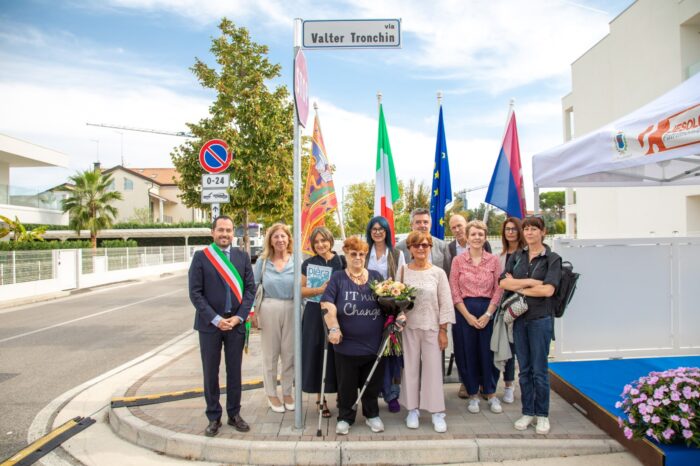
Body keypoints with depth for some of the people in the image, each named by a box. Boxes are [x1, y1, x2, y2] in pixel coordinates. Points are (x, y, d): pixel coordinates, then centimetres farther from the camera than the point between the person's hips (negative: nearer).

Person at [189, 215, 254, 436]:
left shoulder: (242, 256, 4)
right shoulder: (201, 257, -3)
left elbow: (250, 288, 3)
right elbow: (195, 293, -6)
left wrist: (239, 317, -7)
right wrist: (215, 319, -12)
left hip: (236, 323, 2)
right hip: (210, 324, -2)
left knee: (234, 371, 11)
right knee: (210, 373, 8)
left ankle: (234, 414, 26)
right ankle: (213, 417, 22)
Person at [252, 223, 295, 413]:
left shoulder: (296, 262, 2)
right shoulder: (262, 261, 2)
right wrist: (253, 312, -3)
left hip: (291, 310, 1)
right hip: (269, 310, -1)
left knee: (289, 353, 9)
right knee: (270, 354, 9)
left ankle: (287, 392, 27)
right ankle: (271, 394, 25)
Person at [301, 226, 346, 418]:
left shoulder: (342, 261, 3)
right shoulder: (308, 263, 5)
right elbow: (301, 290, 3)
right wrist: (319, 290, -13)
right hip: (315, 314, 1)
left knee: (336, 354, 1)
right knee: (317, 355, 2)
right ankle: (320, 398, 15)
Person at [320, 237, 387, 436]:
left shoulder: (376, 276, 9)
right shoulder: (338, 278, 1)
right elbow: (327, 305, -9)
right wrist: (334, 328, -19)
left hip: (374, 343, 2)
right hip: (347, 343, -2)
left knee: (372, 382, 14)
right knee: (347, 383, 10)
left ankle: (372, 415, 34)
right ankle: (345, 417, 28)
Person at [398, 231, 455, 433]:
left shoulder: (438, 273, -1)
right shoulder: (403, 271, 0)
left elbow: (445, 303, -1)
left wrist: (443, 330, -3)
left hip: (432, 327, -1)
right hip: (409, 326, 1)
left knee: (433, 368, 4)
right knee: (411, 367, 9)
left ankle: (437, 412, 16)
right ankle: (413, 409, 23)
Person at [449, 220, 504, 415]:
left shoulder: (493, 260, 3)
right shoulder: (458, 260, 1)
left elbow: (498, 290, 0)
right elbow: (454, 291, -3)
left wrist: (488, 314, -9)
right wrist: (468, 315, -9)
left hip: (488, 310, 0)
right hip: (464, 311, 0)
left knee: (488, 352, 6)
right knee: (467, 353, 5)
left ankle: (491, 394, 23)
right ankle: (473, 395, 21)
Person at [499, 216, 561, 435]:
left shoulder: (552, 259, -3)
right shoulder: (516, 256, 9)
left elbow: (548, 290, -16)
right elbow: (503, 282, -4)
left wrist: (519, 288, -7)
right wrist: (530, 282, -13)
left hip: (541, 318, -4)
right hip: (519, 317, 4)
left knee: (539, 369, 4)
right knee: (524, 369, 11)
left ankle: (542, 415, 19)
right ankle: (527, 412, 23)